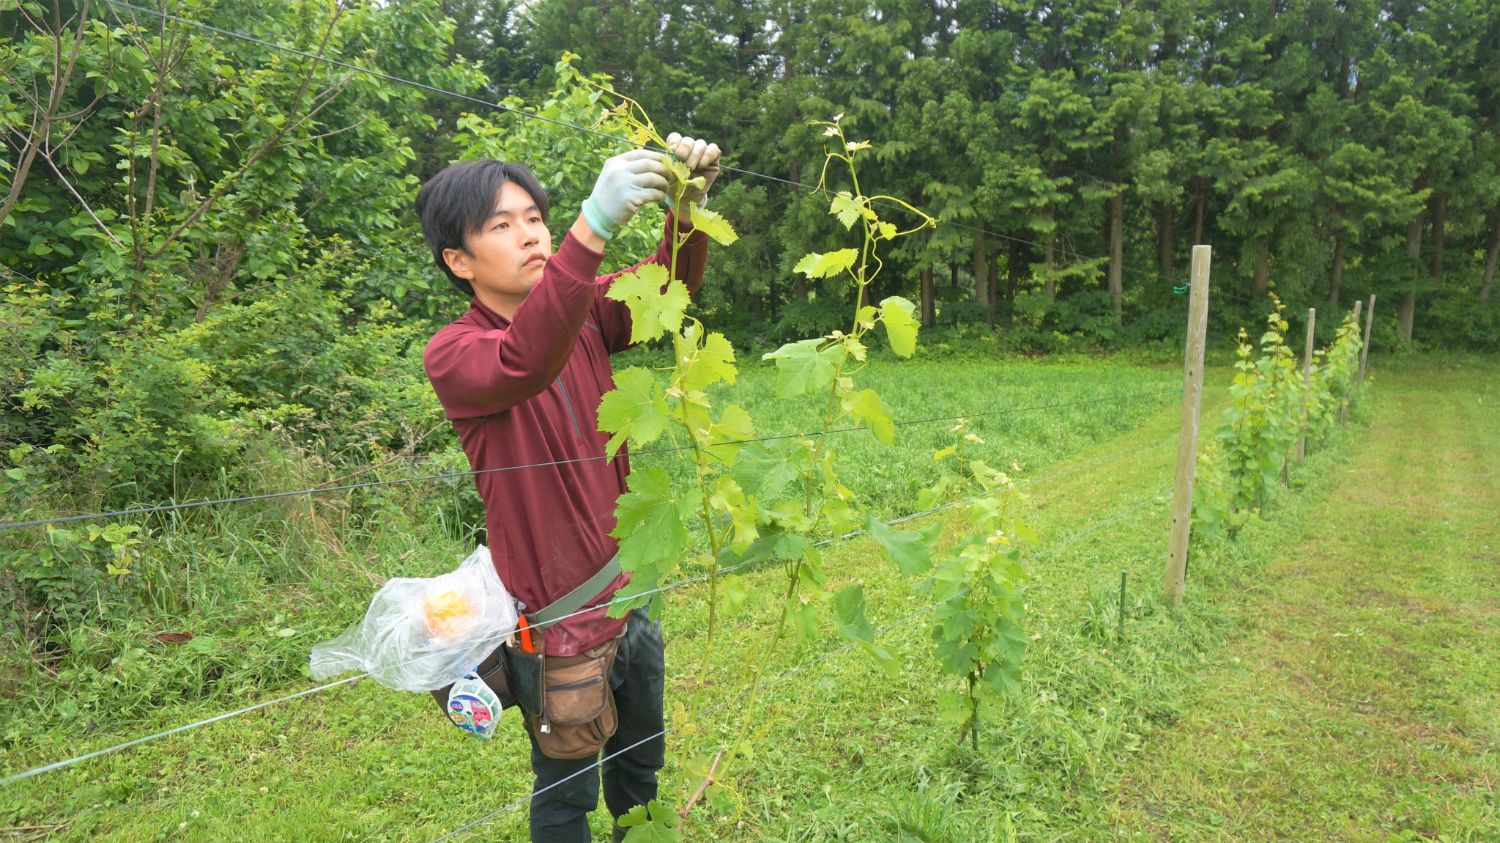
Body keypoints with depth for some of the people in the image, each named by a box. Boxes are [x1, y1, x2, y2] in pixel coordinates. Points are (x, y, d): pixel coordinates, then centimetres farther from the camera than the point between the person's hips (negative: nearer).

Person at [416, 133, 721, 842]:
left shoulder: (584, 313, 1)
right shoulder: (451, 355, -15)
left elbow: (667, 281, -15)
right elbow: (523, 364, -37)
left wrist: (686, 205, -36)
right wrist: (592, 227, -49)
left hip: (629, 592, 6)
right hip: (559, 616, -5)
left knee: (640, 765, 24)